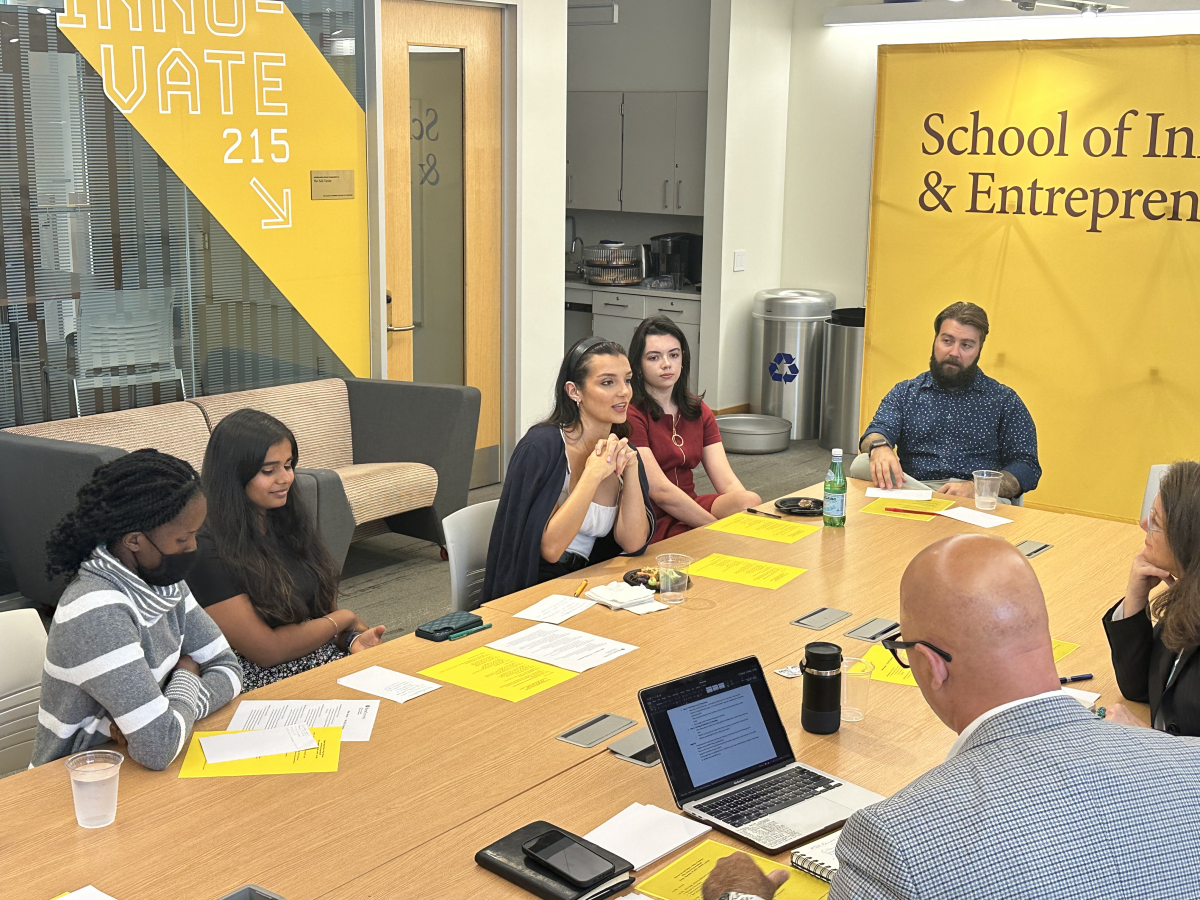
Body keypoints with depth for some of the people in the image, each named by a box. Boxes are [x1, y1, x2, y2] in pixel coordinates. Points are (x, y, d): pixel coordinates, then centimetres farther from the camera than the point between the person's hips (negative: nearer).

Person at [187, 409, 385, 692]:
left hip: (329, 662, 8)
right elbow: (266, 650, -14)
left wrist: (352, 638, -7)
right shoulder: (207, 552, -13)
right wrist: (345, 619, -3)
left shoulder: (291, 521, 12)